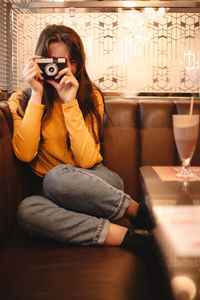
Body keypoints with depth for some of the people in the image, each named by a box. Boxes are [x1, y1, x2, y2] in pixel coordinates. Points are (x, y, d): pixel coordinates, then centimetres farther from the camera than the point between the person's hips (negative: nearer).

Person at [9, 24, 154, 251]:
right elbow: (24, 154, -14)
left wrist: (70, 102, -19)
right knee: (27, 209, -34)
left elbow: (86, 160, -13)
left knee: (57, 176, -35)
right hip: (52, 191, 1)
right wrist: (37, 95, -14)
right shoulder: (20, 101, 3)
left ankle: (136, 211, -15)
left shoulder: (91, 96, 0)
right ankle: (123, 236, -25)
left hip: (95, 183, -1)